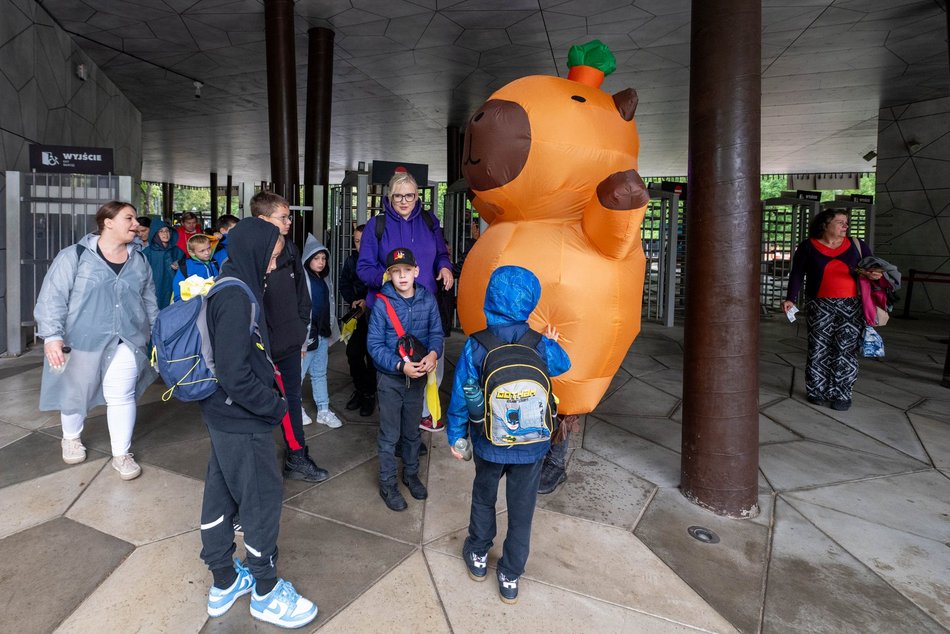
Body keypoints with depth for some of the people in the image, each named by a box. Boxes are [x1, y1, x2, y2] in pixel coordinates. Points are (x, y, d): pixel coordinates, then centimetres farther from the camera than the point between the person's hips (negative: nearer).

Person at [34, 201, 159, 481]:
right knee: (76, 393, 15)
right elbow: (53, 297, -11)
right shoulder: (74, 256, -9)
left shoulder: (139, 261, 5)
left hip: (127, 341, 3)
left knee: (122, 396, 3)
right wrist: (52, 335, -18)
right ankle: (71, 438, 43)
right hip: (82, 341, -2)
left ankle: (121, 454, 17)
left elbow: (149, 300, 14)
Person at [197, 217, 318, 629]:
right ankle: (266, 592, 24)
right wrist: (276, 406, -16)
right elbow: (235, 375, -28)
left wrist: (269, 396, 11)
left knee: (221, 494, 18)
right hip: (242, 421, -9)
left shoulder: (229, 287, 6)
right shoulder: (237, 297, -24)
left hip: (225, 415, 9)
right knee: (263, 498, 5)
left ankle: (224, 583, 36)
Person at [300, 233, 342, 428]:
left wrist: (330, 331, 17)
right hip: (306, 334, -8)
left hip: (323, 333, 8)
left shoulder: (323, 278, 11)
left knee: (320, 373, 14)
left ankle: (323, 410, 21)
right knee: (299, 373, 5)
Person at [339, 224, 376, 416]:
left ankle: (369, 393, 14)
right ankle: (360, 389, 23)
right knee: (353, 352, 4)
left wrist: (368, 301, -18)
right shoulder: (351, 260, 6)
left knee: (372, 354, 0)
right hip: (358, 313, 5)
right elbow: (344, 284, 11)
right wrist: (353, 301, -5)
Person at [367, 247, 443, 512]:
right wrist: (400, 365, -24)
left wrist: (433, 353, -22)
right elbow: (374, 344, -14)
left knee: (412, 431, 19)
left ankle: (411, 474, 39)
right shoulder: (382, 304, -15)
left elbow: (436, 332, -1)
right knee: (390, 435, 6)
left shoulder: (427, 300, -7)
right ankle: (388, 484, 23)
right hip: (390, 378, -3)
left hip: (418, 376, 3)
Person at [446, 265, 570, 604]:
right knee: (521, 509, 15)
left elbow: (460, 395, -10)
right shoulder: (541, 346, -15)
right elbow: (563, 365, 7)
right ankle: (510, 577, 29)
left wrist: (456, 436, 3)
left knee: (483, 497, 25)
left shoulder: (476, 346, -17)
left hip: (489, 443, 0)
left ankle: (478, 556, 43)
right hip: (532, 445, 0)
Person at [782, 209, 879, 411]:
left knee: (845, 350, -1)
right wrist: (791, 299, -10)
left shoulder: (857, 245, 8)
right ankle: (816, 391, 13)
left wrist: (873, 275, -8)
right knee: (819, 349, 1)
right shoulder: (808, 246, 2)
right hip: (820, 307, -1)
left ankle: (841, 395, 7)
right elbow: (797, 274, 1)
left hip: (851, 307, 2)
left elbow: (871, 269, 16)